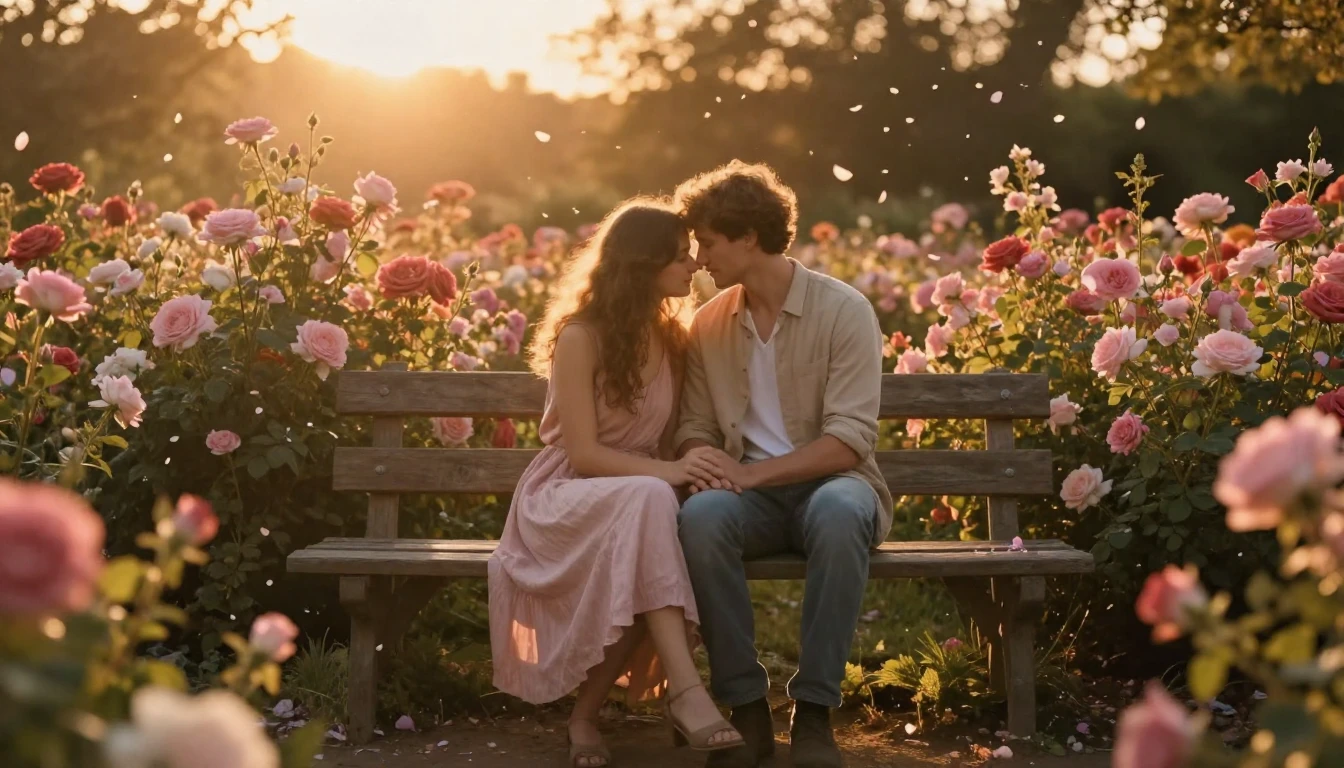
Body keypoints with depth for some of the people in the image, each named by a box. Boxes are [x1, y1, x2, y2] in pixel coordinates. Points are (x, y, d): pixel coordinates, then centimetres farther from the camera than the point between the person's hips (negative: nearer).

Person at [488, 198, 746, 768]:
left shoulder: (673, 338, 8)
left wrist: (690, 471, -15)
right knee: (648, 499, -38)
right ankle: (685, 689, -44)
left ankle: (587, 712, -22)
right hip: (565, 500, -5)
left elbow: (667, 442, 9)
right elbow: (582, 454, -17)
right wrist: (665, 474, -31)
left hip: (636, 500, 5)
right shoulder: (581, 337, -12)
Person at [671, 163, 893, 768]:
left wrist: (752, 471, -22)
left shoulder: (843, 311, -7)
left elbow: (849, 439, -14)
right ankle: (747, 707, -24)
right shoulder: (708, 325, 8)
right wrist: (704, 461, -14)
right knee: (701, 514, -33)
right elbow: (695, 428, 11)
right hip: (754, 494, 3)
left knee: (838, 512, -40)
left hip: (829, 483, -3)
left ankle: (813, 710, -28)